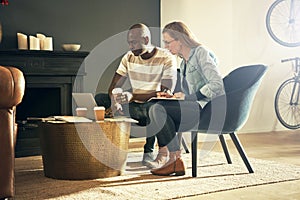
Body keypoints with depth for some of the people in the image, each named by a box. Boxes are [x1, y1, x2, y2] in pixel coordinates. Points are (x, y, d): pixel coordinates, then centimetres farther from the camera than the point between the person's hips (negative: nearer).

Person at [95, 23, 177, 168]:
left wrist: (133, 96, -33)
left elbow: (167, 93, -22)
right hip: (133, 108, 5)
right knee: (99, 99, -12)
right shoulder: (129, 58, 6)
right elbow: (114, 87, 3)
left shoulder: (167, 59, -12)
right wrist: (114, 100, -23)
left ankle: (149, 151, -20)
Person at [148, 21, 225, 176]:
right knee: (154, 110, -10)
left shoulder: (201, 53, -5)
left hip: (207, 109, -9)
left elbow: (217, 85, -17)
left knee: (158, 109, -24)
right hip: (195, 108, 9)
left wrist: (188, 97, -15)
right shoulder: (184, 61, 23)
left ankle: (175, 159, -18)